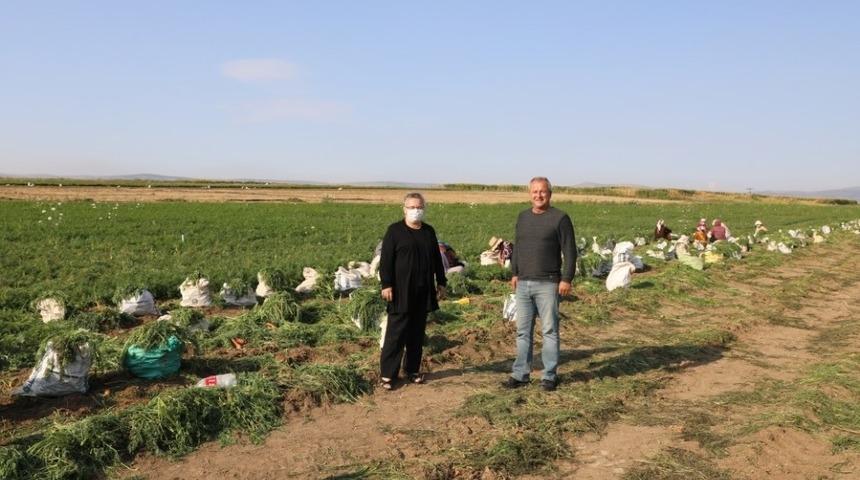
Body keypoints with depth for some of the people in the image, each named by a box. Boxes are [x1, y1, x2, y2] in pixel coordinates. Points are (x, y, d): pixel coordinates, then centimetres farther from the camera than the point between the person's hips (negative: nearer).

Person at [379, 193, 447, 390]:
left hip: (423, 292, 5)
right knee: (396, 333, -4)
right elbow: (386, 260, -8)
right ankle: (387, 374, 2)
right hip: (401, 292, -5)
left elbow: (437, 259, 19)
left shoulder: (429, 232, 13)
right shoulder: (394, 231, -3)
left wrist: (441, 282, 16)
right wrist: (386, 284, -15)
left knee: (417, 333, 11)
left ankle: (413, 370, 21)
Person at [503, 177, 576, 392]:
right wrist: (514, 273, 15)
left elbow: (569, 251, -6)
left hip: (548, 285, -5)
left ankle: (549, 376, 10)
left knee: (549, 330, 1)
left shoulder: (560, 218, -4)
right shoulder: (523, 217, 13)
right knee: (523, 331, 9)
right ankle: (520, 374, 17)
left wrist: (567, 279, -12)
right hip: (523, 284, 5)